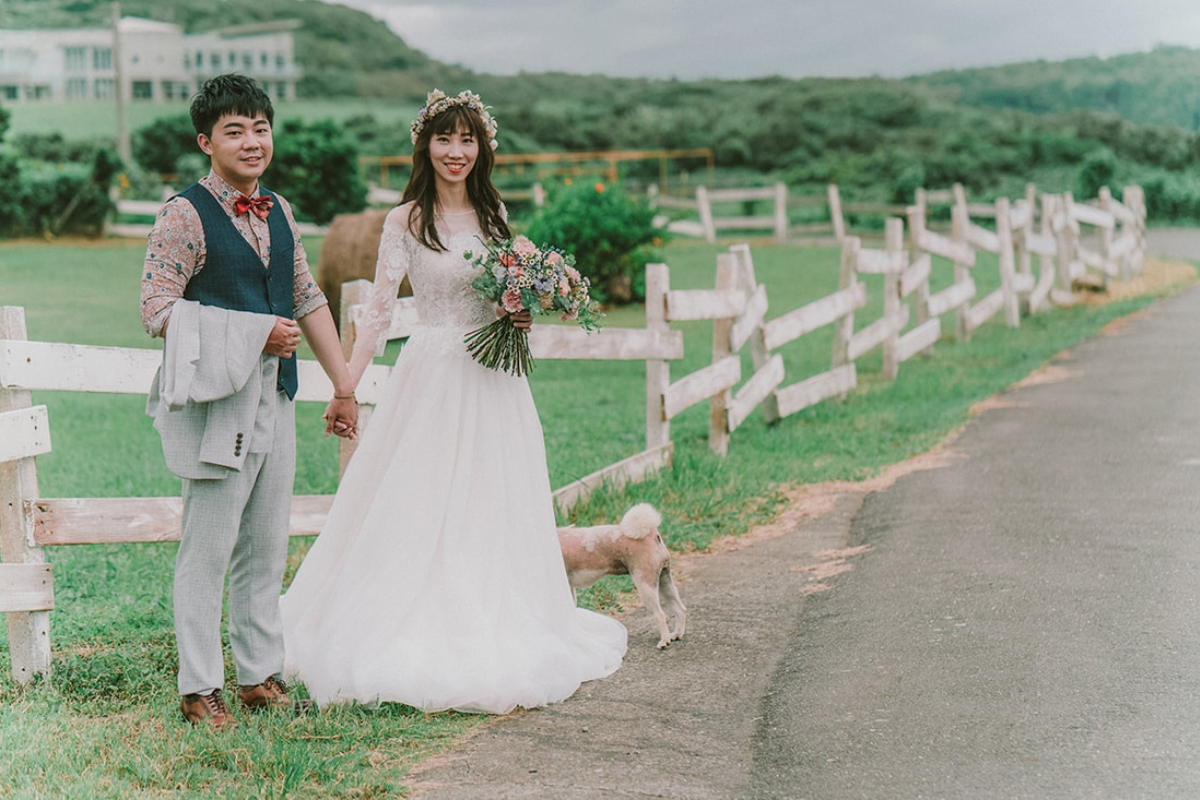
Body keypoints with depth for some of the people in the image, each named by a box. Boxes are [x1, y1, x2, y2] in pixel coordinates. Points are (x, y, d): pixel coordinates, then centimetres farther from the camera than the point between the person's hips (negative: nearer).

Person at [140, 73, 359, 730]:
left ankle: (260, 675, 22)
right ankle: (198, 688, 6)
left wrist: (344, 386, 18)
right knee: (208, 546, -3)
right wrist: (254, 335, -17)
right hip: (215, 399, -7)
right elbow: (157, 311, -14)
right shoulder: (185, 215, -8)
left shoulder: (278, 212, 13)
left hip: (275, 399, 7)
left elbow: (308, 299, 19)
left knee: (266, 549, 12)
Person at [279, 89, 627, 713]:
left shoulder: (493, 213, 9)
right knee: (419, 514, -4)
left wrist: (524, 318, -3)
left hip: (494, 382, 4)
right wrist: (344, 389, -13)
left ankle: (493, 639, 17)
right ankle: (416, 644, 3)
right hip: (432, 378, -4)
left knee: (490, 514, 8)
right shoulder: (406, 221, -4)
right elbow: (378, 311, -7)